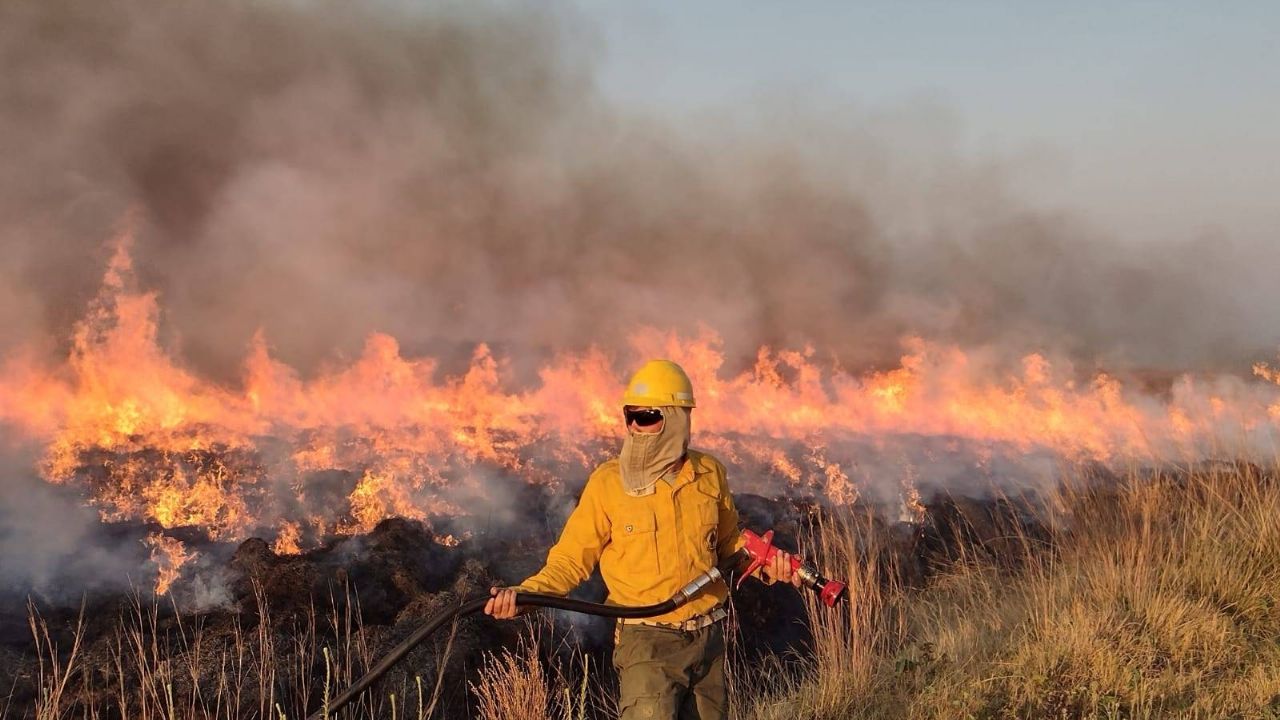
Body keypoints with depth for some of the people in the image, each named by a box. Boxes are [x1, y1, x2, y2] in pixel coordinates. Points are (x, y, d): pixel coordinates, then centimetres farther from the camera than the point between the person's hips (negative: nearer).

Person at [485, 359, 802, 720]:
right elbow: (572, 558, -4)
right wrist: (525, 593, -20)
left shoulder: (709, 473, 1)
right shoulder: (608, 482, -9)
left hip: (709, 637, 4)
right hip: (647, 641, -4)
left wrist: (763, 563, -1)